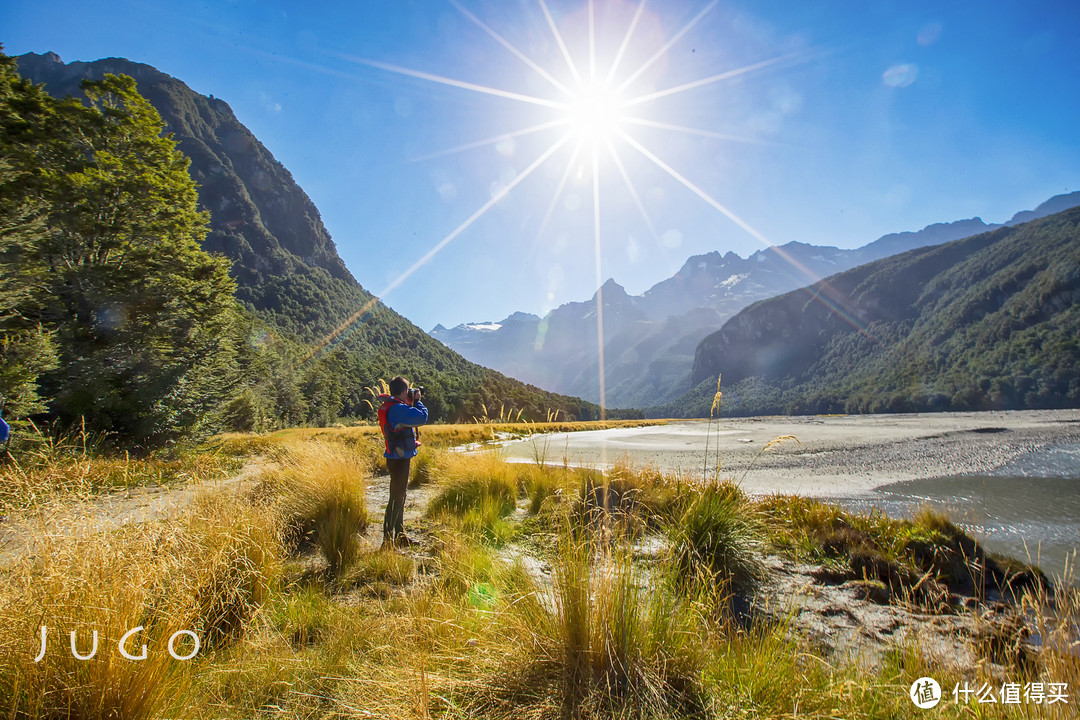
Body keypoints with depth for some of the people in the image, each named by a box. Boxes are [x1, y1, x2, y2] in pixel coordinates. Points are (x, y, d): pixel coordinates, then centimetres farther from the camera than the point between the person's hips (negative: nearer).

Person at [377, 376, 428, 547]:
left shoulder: (388, 406, 10)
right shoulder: (398, 408, -21)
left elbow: (408, 417, 22)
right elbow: (422, 417, -21)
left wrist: (411, 402, 11)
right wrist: (416, 401, -6)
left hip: (397, 458, 10)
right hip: (399, 460, -10)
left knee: (400, 497, 18)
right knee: (396, 499, -5)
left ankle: (400, 537, 29)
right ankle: (388, 541, 0)